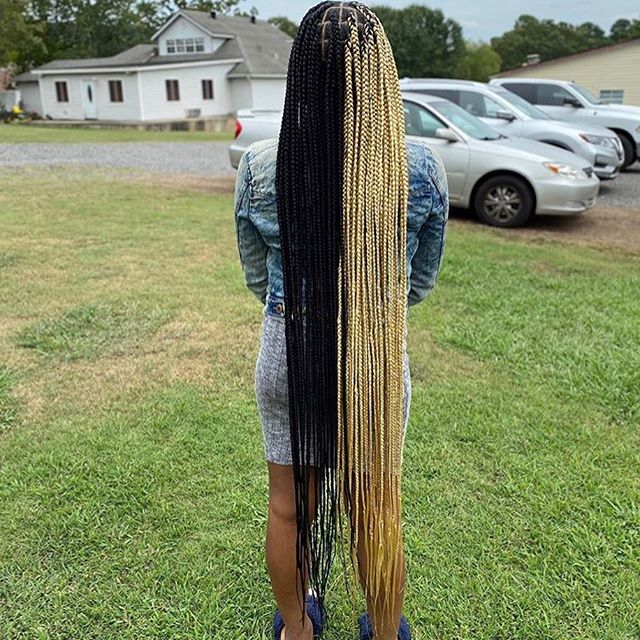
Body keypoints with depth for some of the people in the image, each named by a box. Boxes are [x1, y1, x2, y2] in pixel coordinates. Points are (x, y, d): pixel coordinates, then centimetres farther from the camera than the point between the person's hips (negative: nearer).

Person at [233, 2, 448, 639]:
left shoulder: (258, 166, -10)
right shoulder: (422, 167, -13)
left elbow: (257, 276, 3)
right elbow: (421, 279, 1)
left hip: (288, 348, 1)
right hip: (380, 354, 0)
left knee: (289, 507, 21)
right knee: (375, 511, 19)